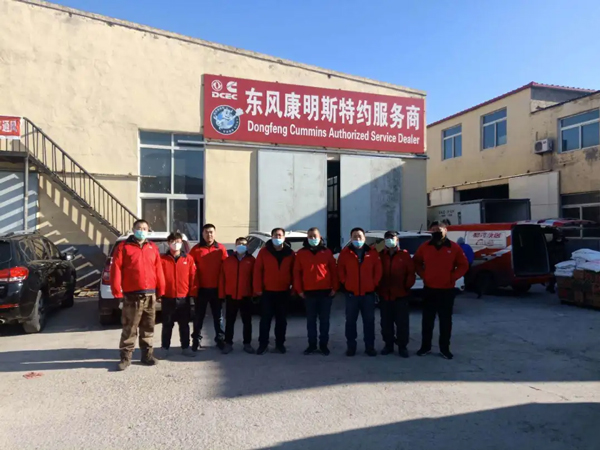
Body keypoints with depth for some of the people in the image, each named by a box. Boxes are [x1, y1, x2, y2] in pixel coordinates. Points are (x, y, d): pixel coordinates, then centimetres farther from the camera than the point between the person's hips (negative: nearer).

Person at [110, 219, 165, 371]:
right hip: (132, 295, -4)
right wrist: (117, 291, -12)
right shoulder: (123, 247, 1)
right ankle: (126, 357, 12)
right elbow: (116, 270, -6)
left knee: (148, 328, 12)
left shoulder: (153, 248, 11)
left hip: (150, 295, 4)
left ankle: (147, 354, 22)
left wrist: (160, 290, 5)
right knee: (129, 329, 2)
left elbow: (158, 270, 9)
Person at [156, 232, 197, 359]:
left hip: (184, 298, 1)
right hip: (167, 298, -1)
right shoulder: (162, 259, -1)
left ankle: (186, 347, 22)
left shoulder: (188, 259, 1)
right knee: (167, 325, 10)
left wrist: (193, 293, -2)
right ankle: (164, 348, 21)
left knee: (184, 325, 11)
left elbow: (193, 277, 1)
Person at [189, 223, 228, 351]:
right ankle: (196, 340, 19)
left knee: (218, 315, 10)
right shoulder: (196, 249, 0)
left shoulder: (221, 248, 2)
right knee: (199, 316, 8)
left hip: (216, 288, 1)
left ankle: (220, 339, 20)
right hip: (201, 288, -1)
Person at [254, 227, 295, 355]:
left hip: (284, 292, 2)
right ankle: (263, 344, 11)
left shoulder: (290, 253, 3)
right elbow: (257, 270, -3)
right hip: (267, 291, -1)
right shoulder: (264, 251, -2)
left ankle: (280, 344, 21)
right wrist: (258, 288, -8)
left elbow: (294, 272, 6)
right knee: (265, 319, 2)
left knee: (282, 319, 10)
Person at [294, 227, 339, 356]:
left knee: (324, 320, 7)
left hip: (326, 291, 0)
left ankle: (323, 345, 18)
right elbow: (297, 272, 4)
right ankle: (312, 345, 18)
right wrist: (299, 289, -2)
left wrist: (334, 287, -1)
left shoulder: (327, 252, 5)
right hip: (309, 292, 0)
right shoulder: (301, 253, 5)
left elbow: (334, 270, 5)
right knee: (311, 320, 8)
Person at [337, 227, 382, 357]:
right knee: (350, 321, 6)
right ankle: (351, 346, 16)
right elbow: (340, 270, 5)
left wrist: (374, 284, -1)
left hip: (368, 293, 1)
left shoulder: (372, 252, 4)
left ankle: (370, 346, 19)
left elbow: (378, 270, 5)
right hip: (351, 293, 0)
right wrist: (345, 283, -2)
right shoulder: (345, 253, 2)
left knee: (369, 321, 8)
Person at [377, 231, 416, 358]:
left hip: (401, 295, -2)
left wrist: (407, 287, -4)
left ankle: (402, 347, 16)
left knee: (402, 323, 3)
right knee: (386, 323, 10)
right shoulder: (380, 255, 3)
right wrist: (378, 287, 1)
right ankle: (388, 345, 23)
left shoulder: (405, 255, -1)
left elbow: (411, 273, -1)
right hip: (384, 295, 2)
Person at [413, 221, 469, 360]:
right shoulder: (425, 247, 1)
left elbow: (463, 265, 1)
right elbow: (416, 262, 12)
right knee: (427, 320, 8)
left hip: (447, 290, -1)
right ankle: (425, 346, 19)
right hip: (429, 290, 1)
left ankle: (445, 348, 19)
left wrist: (452, 277, -8)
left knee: (445, 321, 8)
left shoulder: (454, 247, -3)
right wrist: (423, 275, 1)